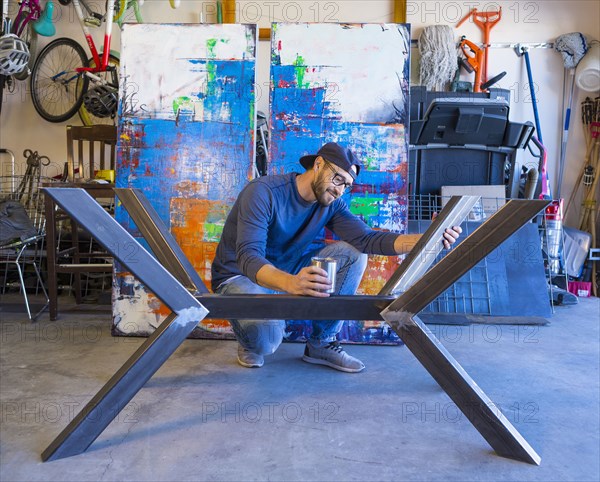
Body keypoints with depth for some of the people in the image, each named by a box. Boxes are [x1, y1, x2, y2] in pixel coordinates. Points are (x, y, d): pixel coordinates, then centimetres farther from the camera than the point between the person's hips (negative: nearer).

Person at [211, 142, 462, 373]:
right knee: (266, 339, -37)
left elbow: (367, 239, -20)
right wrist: (291, 283, -57)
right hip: (241, 276, -5)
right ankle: (251, 340, 5)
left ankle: (321, 344, -3)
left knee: (353, 255, -14)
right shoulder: (263, 192, -25)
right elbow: (248, 258, -37)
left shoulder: (331, 205, -6)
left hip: (288, 271, 6)